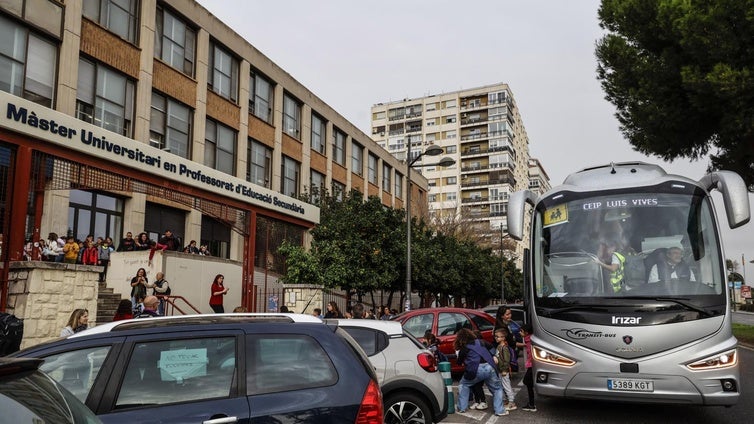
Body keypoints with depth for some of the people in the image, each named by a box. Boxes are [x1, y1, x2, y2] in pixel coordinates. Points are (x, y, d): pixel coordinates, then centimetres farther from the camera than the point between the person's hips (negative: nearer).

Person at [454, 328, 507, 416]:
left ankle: (462, 408, 18)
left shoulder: (463, 349, 12)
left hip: (476, 370, -2)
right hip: (489, 367, 2)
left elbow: (459, 362, 23)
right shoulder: (479, 342, 21)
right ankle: (499, 410, 12)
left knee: (463, 385, 21)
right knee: (497, 389, 20)